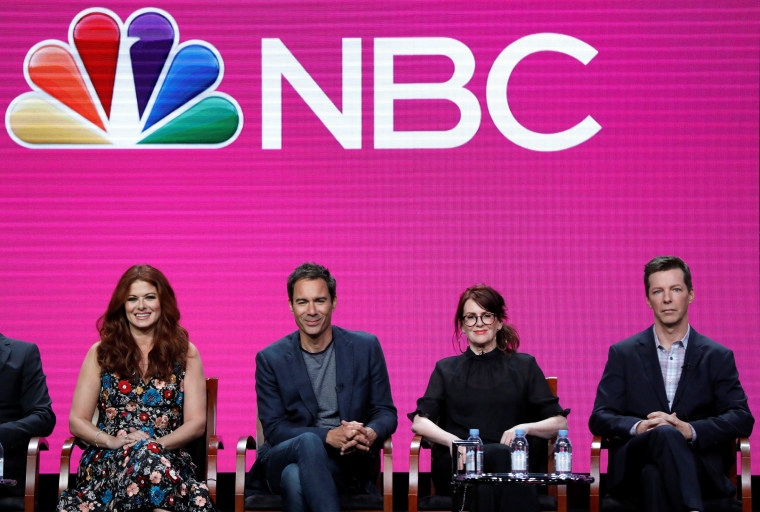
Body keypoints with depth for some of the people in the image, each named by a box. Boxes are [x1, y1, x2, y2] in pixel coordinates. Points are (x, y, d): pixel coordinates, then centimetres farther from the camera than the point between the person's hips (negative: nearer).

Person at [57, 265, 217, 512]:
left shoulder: (185, 353, 14)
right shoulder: (101, 353, 15)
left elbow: (196, 423, 7)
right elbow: (77, 421, 11)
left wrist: (157, 443, -11)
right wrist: (111, 441, -9)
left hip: (169, 456, 0)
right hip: (108, 461, 0)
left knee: (149, 454, -39)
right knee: (143, 454, -38)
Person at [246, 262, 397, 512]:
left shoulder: (365, 347, 6)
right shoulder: (270, 359, 3)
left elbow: (386, 412, 9)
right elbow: (273, 429, -3)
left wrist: (370, 434, -18)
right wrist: (328, 436, -20)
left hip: (346, 464, -1)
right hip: (283, 460, 1)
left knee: (295, 476, -36)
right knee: (308, 442, -37)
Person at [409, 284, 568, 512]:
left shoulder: (524, 366, 20)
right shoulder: (446, 369, 23)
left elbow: (559, 422, 13)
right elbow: (419, 422, 8)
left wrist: (526, 428, -8)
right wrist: (452, 440, -13)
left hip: (514, 458, 0)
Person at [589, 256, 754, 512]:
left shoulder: (718, 357, 15)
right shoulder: (623, 354, 17)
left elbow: (742, 419, 4)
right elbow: (599, 419, 9)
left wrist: (690, 431, -15)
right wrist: (638, 427, -15)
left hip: (698, 466, -1)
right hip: (632, 469, 1)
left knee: (655, 474, -39)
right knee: (665, 435, -37)